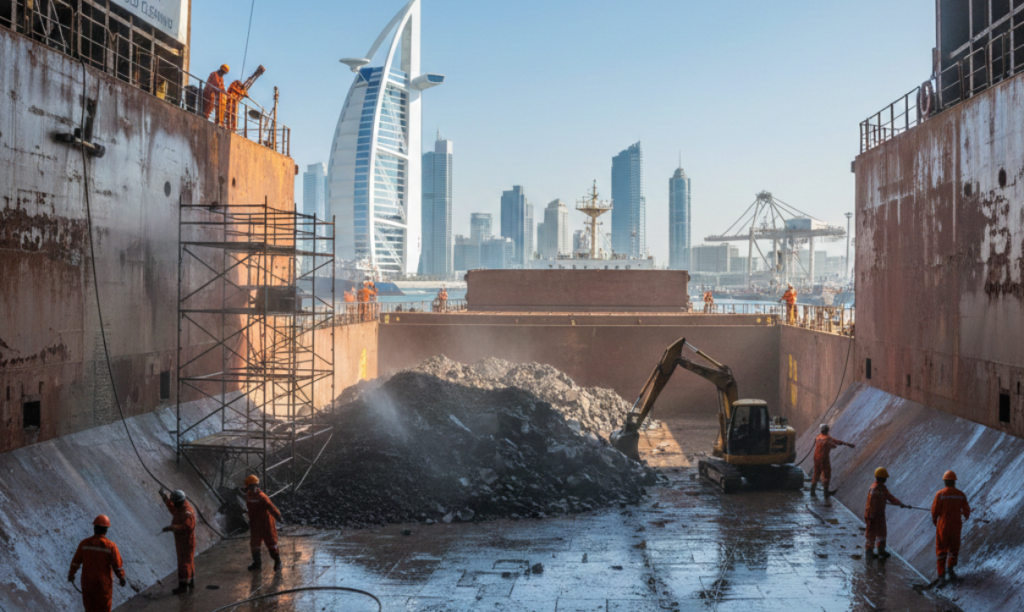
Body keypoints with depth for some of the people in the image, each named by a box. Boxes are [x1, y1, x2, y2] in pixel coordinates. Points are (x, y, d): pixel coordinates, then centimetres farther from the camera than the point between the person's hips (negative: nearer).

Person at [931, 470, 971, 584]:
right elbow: (966, 509, 3)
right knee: (954, 548, 19)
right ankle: (950, 567, -3)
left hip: (943, 525, -2)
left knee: (941, 550, 9)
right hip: (956, 526, 2)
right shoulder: (961, 494, -3)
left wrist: (934, 520, 11)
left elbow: (935, 510, -10)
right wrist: (967, 515, 29)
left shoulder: (940, 494, -12)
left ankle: (942, 575, 6)